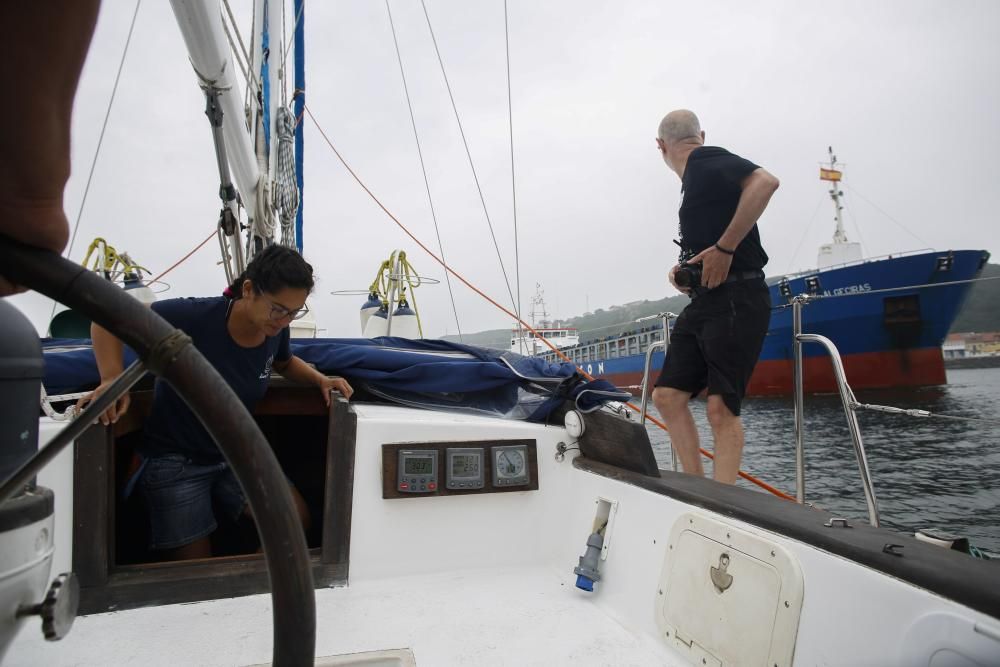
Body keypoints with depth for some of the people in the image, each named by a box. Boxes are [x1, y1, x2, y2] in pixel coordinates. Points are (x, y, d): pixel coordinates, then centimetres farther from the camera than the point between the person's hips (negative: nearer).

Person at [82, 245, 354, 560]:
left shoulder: (276, 330, -11)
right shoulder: (195, 317, -28)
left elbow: (285, 362, 13)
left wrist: (320, 379, -7)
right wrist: (112, 379, -33)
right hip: (175, 461, -4)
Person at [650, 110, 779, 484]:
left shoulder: (704, 161, -3)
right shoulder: (696, 180, 23)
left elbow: (765, 182, -23)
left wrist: (724, 247, -20)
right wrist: (685, 273, 10)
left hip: (735, 299, -9)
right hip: (704, 301, 9)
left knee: (721, 406, -12)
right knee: (668, 396, 3)